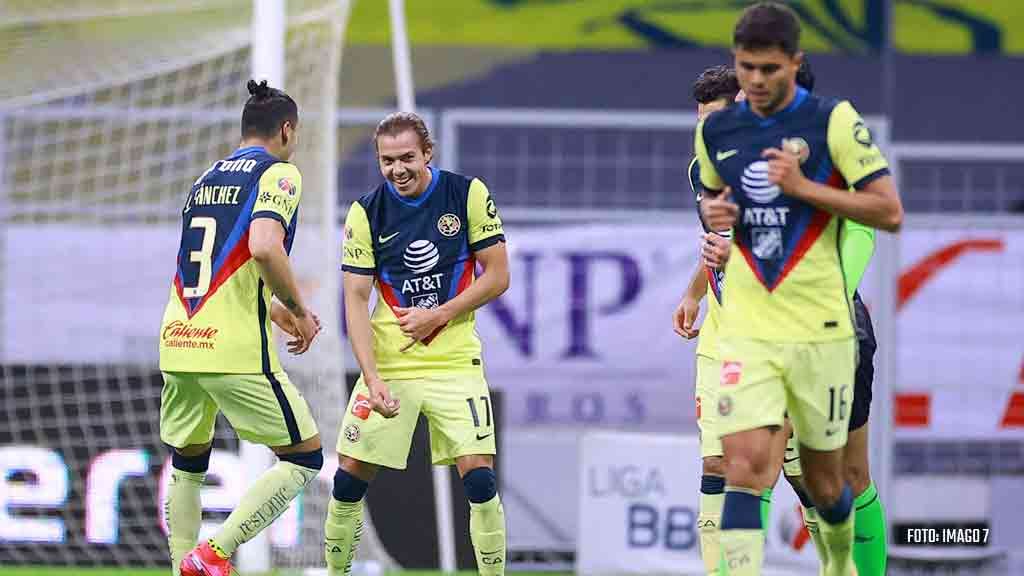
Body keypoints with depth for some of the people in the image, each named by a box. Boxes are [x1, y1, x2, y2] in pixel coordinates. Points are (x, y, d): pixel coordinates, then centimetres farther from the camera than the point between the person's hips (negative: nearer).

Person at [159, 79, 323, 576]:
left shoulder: (207, 179, 20)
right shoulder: (278, 173, -2)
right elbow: (265, 248, -20)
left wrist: (276, 311, 31)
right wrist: (298, 312, -6)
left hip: (177, 343, 7)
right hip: (236, 349, -7)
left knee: (187, 463, 21)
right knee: (304, 457, 3)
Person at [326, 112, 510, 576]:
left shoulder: (468, 194, -5)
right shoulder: (366, 212, -4)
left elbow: (498, 276, -1)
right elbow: (355, 299, -6)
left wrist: (438, 315, -14)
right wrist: (371, 378, -18)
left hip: (455, 359, -1)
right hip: (387, 361, 1)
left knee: (478, 476, -12)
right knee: (350, 475, -3)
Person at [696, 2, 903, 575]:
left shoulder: (834, 120, -7)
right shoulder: (716, 130, 6)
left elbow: (890, 212, -10)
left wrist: (802, 186, -18)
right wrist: (712, 212, 1)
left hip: (821, 328, -2)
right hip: (748, 329, 2)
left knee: (823, 478, 10)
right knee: (745, 463, -17)